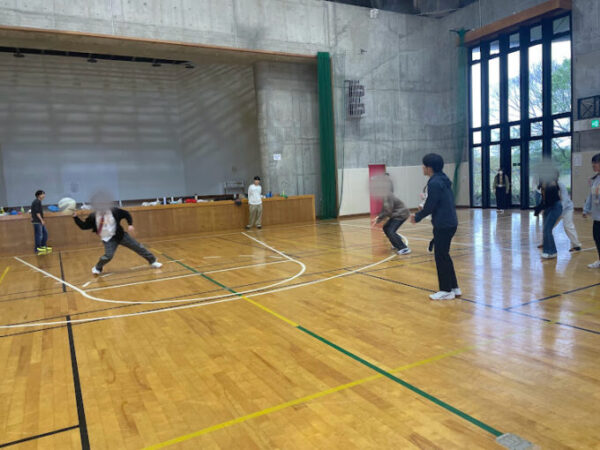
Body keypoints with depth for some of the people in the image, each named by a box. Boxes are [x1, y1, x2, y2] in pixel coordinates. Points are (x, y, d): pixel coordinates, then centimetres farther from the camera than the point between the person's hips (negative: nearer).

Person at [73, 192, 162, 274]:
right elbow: (84, 226, -1)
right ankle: (97, 268, 12)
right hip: (108, 239, -1)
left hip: (120, 235, 1)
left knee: (138, 247, 3)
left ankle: (153, 261, 18)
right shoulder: (93, 216, -8)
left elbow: (126, 214, 1)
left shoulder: (114, 211, -10)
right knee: (108, 255, -21)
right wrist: (75, 217, -10)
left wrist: (130, 224, -11)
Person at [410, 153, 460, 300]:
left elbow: (429, 206, -17)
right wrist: (420, 214, 14)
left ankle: (446, 291, 10)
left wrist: (417, 218, -1)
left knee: (441, 257, 1)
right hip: (450, 223, 10)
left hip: (443, 225, -10)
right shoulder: (443, 180, 14)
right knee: (444, 256, 17)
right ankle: (454, 288, 24)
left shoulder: (434, 183, -16)